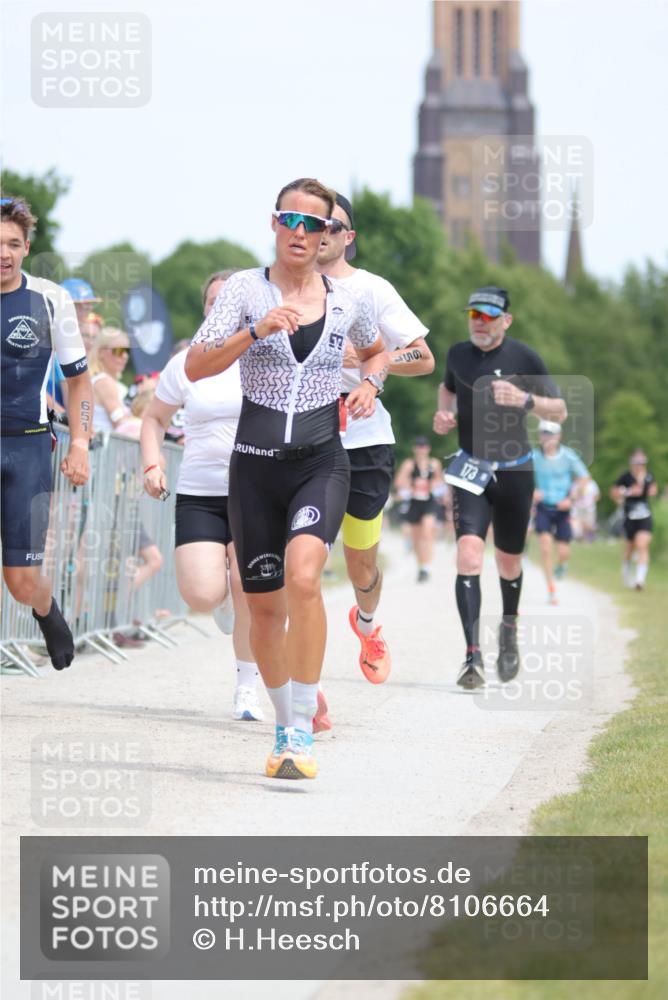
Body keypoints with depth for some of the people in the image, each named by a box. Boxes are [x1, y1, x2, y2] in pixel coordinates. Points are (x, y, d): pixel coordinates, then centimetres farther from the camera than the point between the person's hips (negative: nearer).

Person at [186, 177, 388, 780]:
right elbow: (195, 367, -10)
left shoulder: (348, 300, 6)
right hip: (256, 463, 1)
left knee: (302, 576, -26)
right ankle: (285, 725, 29)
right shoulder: (246, 289, 0)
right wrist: (256, 330, -22)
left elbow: (376, 350, 28)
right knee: (264, 604, 7)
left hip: (322, 463, -1)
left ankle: (302, 731, -23)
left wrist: (370, 382, 6)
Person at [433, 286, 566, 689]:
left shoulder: (524, 357, -6)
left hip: (514, 471, -1)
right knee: (468, 553, -19)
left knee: (509, 563, 11)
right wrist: (444, 413, 4)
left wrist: (525, 400, -23)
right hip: (471, 470, 1)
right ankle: (474, 658, -24)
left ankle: (509, 628, 45)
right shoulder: (458, 353, 3)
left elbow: (560, 411, -5)